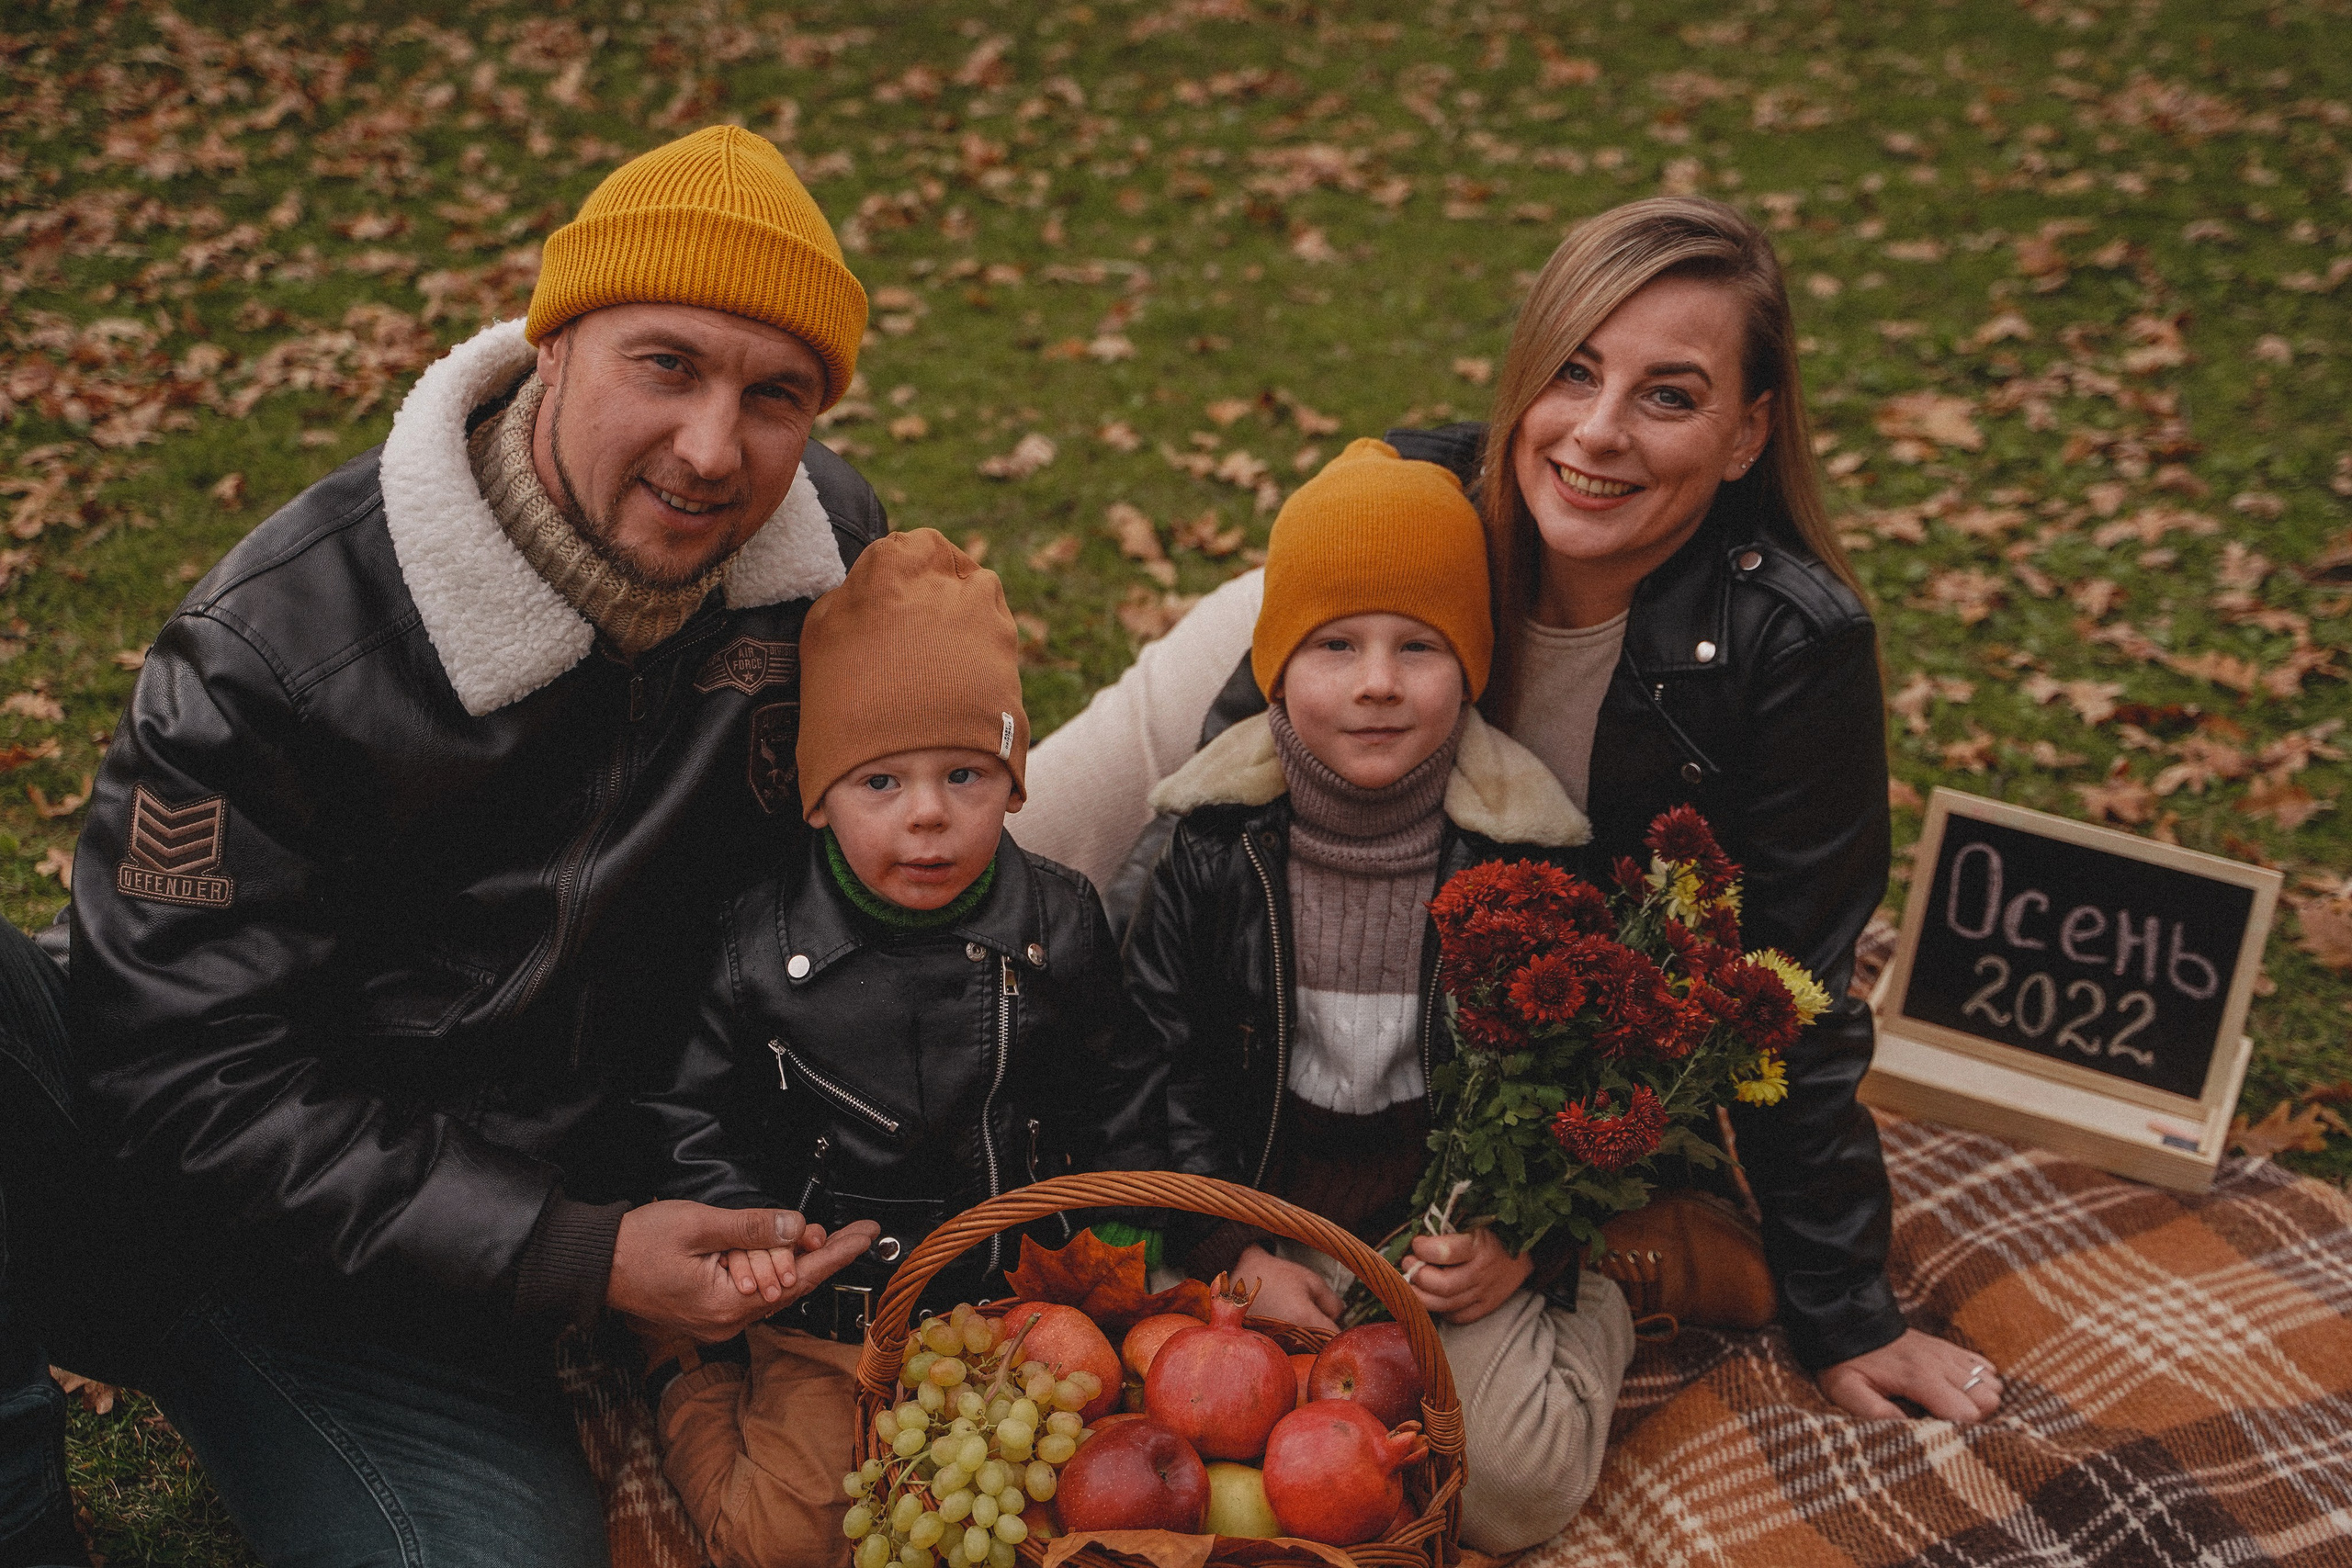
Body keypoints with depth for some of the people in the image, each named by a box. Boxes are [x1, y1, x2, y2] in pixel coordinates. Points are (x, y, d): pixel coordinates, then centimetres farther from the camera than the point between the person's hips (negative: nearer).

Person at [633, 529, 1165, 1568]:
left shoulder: (1059, 928, -4)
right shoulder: (759, 946, -10)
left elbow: (1122, 1095, 8)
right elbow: (687, 1116, -1)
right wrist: (741, 1232, -15)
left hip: (1019, 1296, 2)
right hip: (826, 1317, -2)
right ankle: (690, 1375, 18)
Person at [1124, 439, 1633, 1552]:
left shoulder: (1525, 855, -7)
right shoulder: (1215, 848, -5)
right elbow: (1160, 1069, -1)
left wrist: (1528, 1245, -12)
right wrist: (1234, 1252, -10)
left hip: (1454, 1224, -1)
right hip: (1261, 1217, 2)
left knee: (1517, 1480, -20)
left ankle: (1584, 1316, 10)